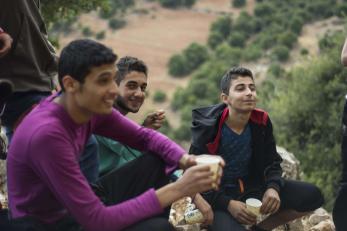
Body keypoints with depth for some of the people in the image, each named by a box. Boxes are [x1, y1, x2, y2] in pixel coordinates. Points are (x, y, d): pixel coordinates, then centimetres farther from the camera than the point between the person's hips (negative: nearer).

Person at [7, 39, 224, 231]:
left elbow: (145, 137, 5)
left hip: (79, 206, 8)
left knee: (156, 163, 2)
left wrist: (186, 160, -17)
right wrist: (177, 189, -31)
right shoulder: (47, 134, -31)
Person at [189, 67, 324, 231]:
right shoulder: (208, 128, -16)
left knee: (312, 196, -7)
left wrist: (273, 188, -18)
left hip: (253, 187, 6)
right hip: (219, 195, -5)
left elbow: (272, 162, 6)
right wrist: (227, 203, -25)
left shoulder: (261, 122, -4)